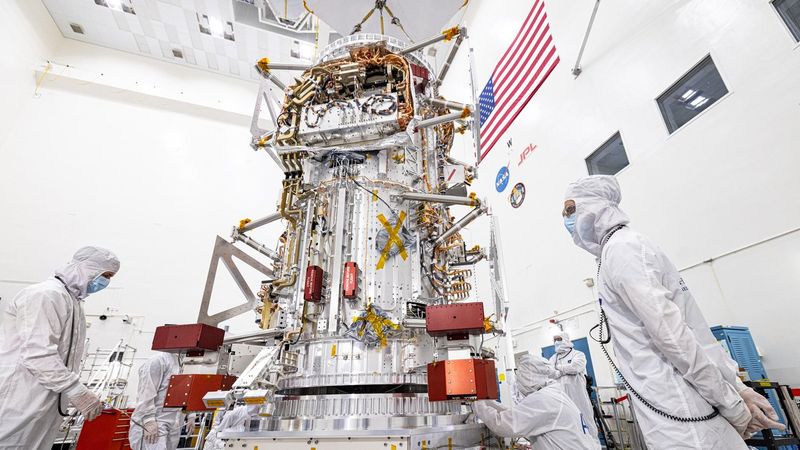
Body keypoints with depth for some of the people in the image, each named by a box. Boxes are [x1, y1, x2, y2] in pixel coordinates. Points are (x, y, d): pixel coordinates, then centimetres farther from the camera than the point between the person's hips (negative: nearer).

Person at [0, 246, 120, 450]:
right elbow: (37, 354, -23)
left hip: (45, 405, 9)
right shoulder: (46, 295, -14)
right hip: (20, 402, -9)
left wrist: (80, 393, 12)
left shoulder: (74, 301, 17)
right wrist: (78, 392, -23)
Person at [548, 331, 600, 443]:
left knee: (584, 419, 1)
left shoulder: (577, 354, 5)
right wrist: (565, 370, -12)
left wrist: (558, 367, -4)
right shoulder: (552, 359, 17)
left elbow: (575, 367, -16)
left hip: (577, 395, -3)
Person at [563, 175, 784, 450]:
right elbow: (691, 328, 14)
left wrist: (733, 405, -12)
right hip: (679, 406, 9)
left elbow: (671, 333, -20)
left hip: (678, 413, -9)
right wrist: (737, 388, 12)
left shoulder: (619, 248, -15)